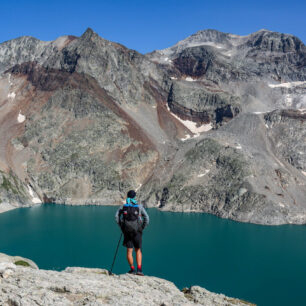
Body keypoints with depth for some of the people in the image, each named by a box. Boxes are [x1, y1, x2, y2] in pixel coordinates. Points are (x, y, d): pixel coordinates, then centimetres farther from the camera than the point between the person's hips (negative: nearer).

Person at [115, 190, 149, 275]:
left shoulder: (123, 206, 8)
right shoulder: (139, 206, 5)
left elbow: (117, 217, 0)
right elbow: (146, 218, 0)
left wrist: (121, 226, 8)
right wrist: (142, 228, 8)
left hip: (127, 232, 0)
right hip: (137, 231, 0)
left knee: (129, 251, 6)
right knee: (138, 250, 11)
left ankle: (132, 269, 0)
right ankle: (139, 269, 0)